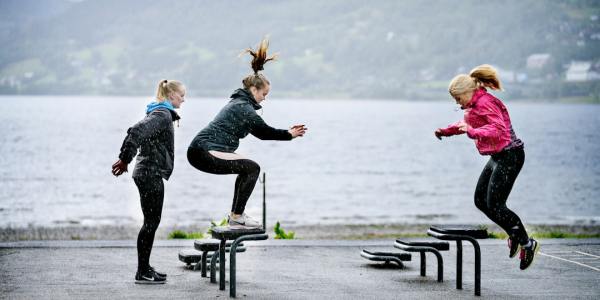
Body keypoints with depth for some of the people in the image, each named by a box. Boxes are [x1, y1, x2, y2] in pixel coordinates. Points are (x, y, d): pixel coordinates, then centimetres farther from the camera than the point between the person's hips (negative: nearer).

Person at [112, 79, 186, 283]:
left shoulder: (159, 113, 18)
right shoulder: (163, 114, -15)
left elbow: (137, 132, 24)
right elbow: (136, 132, -27)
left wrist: (126, 159, 21)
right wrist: (125, 159, -22)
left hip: (148, 173, 10)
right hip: (151, 173, -10)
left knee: (151, 222, 14)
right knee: (151, 222, -6)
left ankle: (145, 268, 20)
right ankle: (142, 273, -3)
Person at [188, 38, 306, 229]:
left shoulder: (238, 102, 20)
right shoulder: (244, 107, -12)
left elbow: (260, 131, 25)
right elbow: (263, 132, -13)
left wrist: (287, 132, 20)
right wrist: (289, 135, -3)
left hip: (198, 152, 11)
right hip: (205, 153, -11)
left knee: (247, 169, 24)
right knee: (252, 168, -13)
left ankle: (235, 214, 25)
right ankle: (236, 218, -11)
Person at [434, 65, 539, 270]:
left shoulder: (485, 103, -19)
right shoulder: (476, 105, 11)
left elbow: (498, 129, -34)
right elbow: (467, 123, 31)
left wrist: (473, 132, -45)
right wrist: (446, 131, 28)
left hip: (509, 155, -10)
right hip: (497, 157, 10)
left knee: (494, 205, -10)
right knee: (480, 200, 10)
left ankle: (527, 243, 1)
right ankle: (514, 233, 21)